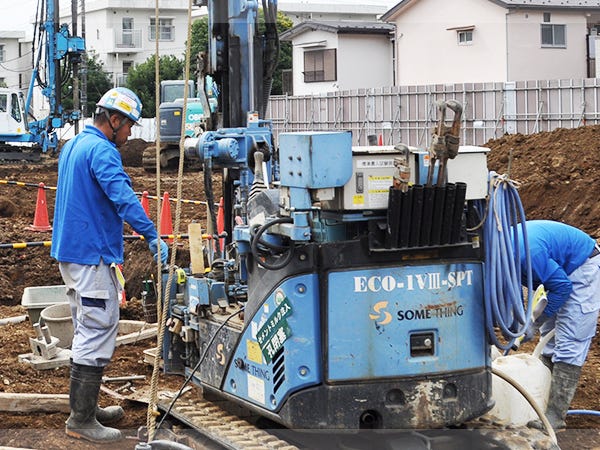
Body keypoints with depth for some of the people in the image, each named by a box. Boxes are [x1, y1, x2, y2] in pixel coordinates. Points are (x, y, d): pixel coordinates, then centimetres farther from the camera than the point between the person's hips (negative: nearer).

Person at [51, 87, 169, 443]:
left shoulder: (72, 146, 17)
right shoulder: (102, 151, -16)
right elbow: (123, 196, -29)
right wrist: (153, 236, -34)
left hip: (69, 251, 11)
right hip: (94, 255, -11)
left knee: (87, 332, 18)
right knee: (98, 334, -7)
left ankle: (84, 407, 26)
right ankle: (82, 421, -5)